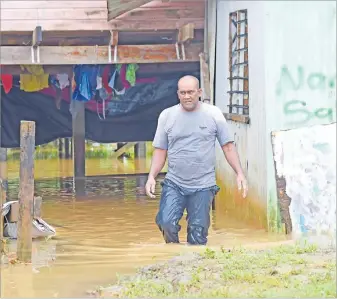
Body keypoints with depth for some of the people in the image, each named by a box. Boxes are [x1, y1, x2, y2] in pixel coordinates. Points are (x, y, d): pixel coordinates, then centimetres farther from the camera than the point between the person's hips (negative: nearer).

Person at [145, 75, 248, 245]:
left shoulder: (213, 114, 1)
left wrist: (239, 173, -5)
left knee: (198, 235, -1)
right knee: (166, 223, -17)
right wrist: (151, 177, -3)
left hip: (203, 186, -1)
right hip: (174, 184, 1)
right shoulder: (167, 116, 5)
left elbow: (228, 146, 4)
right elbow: (160, 151, 9)